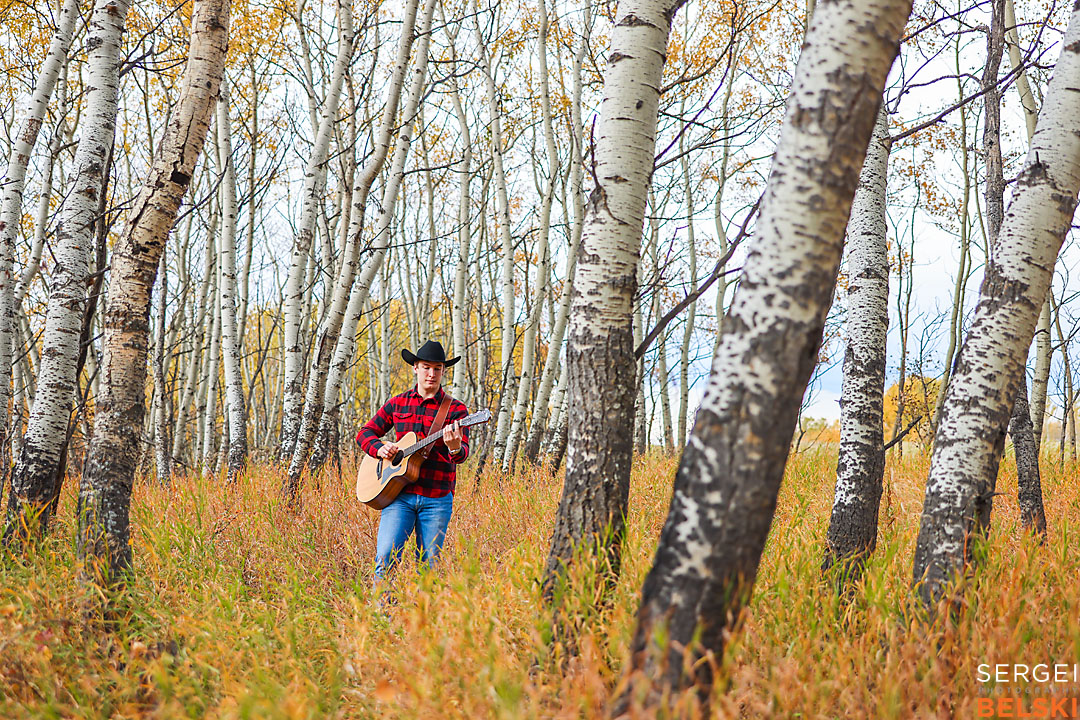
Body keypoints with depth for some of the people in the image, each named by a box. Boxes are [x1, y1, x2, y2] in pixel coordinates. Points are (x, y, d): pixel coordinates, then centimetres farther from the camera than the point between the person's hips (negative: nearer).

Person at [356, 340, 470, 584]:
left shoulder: (455, 409, 2)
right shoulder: (397, 404, 11)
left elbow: (463, 454, -8)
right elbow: (365, 433, 18)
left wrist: (454, 447, -32)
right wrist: (379, 448, -4)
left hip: (437, 499, -1)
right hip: (399, 494, 1)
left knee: (428, 565, 3)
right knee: (386, 559, -11)